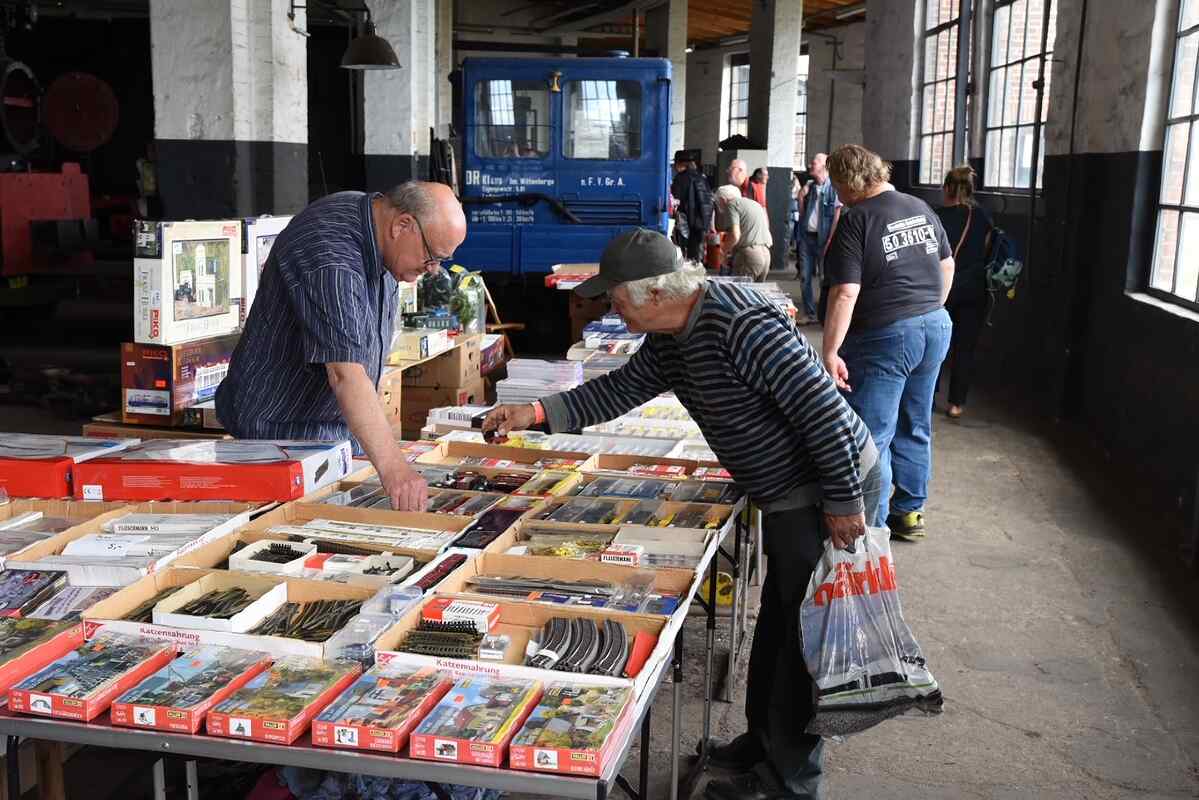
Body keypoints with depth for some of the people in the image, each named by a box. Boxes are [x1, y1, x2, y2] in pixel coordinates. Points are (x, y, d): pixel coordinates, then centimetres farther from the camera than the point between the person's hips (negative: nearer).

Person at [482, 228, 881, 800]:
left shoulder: (742, 325, -29)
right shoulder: (671, 339, 3)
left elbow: (825, 409, -29)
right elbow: (619, 389, 12)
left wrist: (842, 503, -23)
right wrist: (535, 414, 3)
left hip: (830, 493, -10)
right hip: (788, 497, 10)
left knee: (807, 638, 3)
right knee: (776, 627, 21)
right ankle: (762, 744, 38)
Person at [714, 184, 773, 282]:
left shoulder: (731, 205, 0)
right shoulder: (754, 204, 26)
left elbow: (735, 236, -14)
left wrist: (724, 250, 3)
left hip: (749, 254, -8)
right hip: (766, 254, 8)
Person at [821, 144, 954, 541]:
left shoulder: (856, 221, -14)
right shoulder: (920, 208, 8)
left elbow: (845, 293, -20)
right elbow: (947, 265, 18)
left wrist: (830, 352, -18)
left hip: (885, 336, -8)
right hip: (936, 328, 8)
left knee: (871, 437, 0)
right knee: (915, 427, 19)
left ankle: (873, 526, 4)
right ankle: (910, 511, 31)